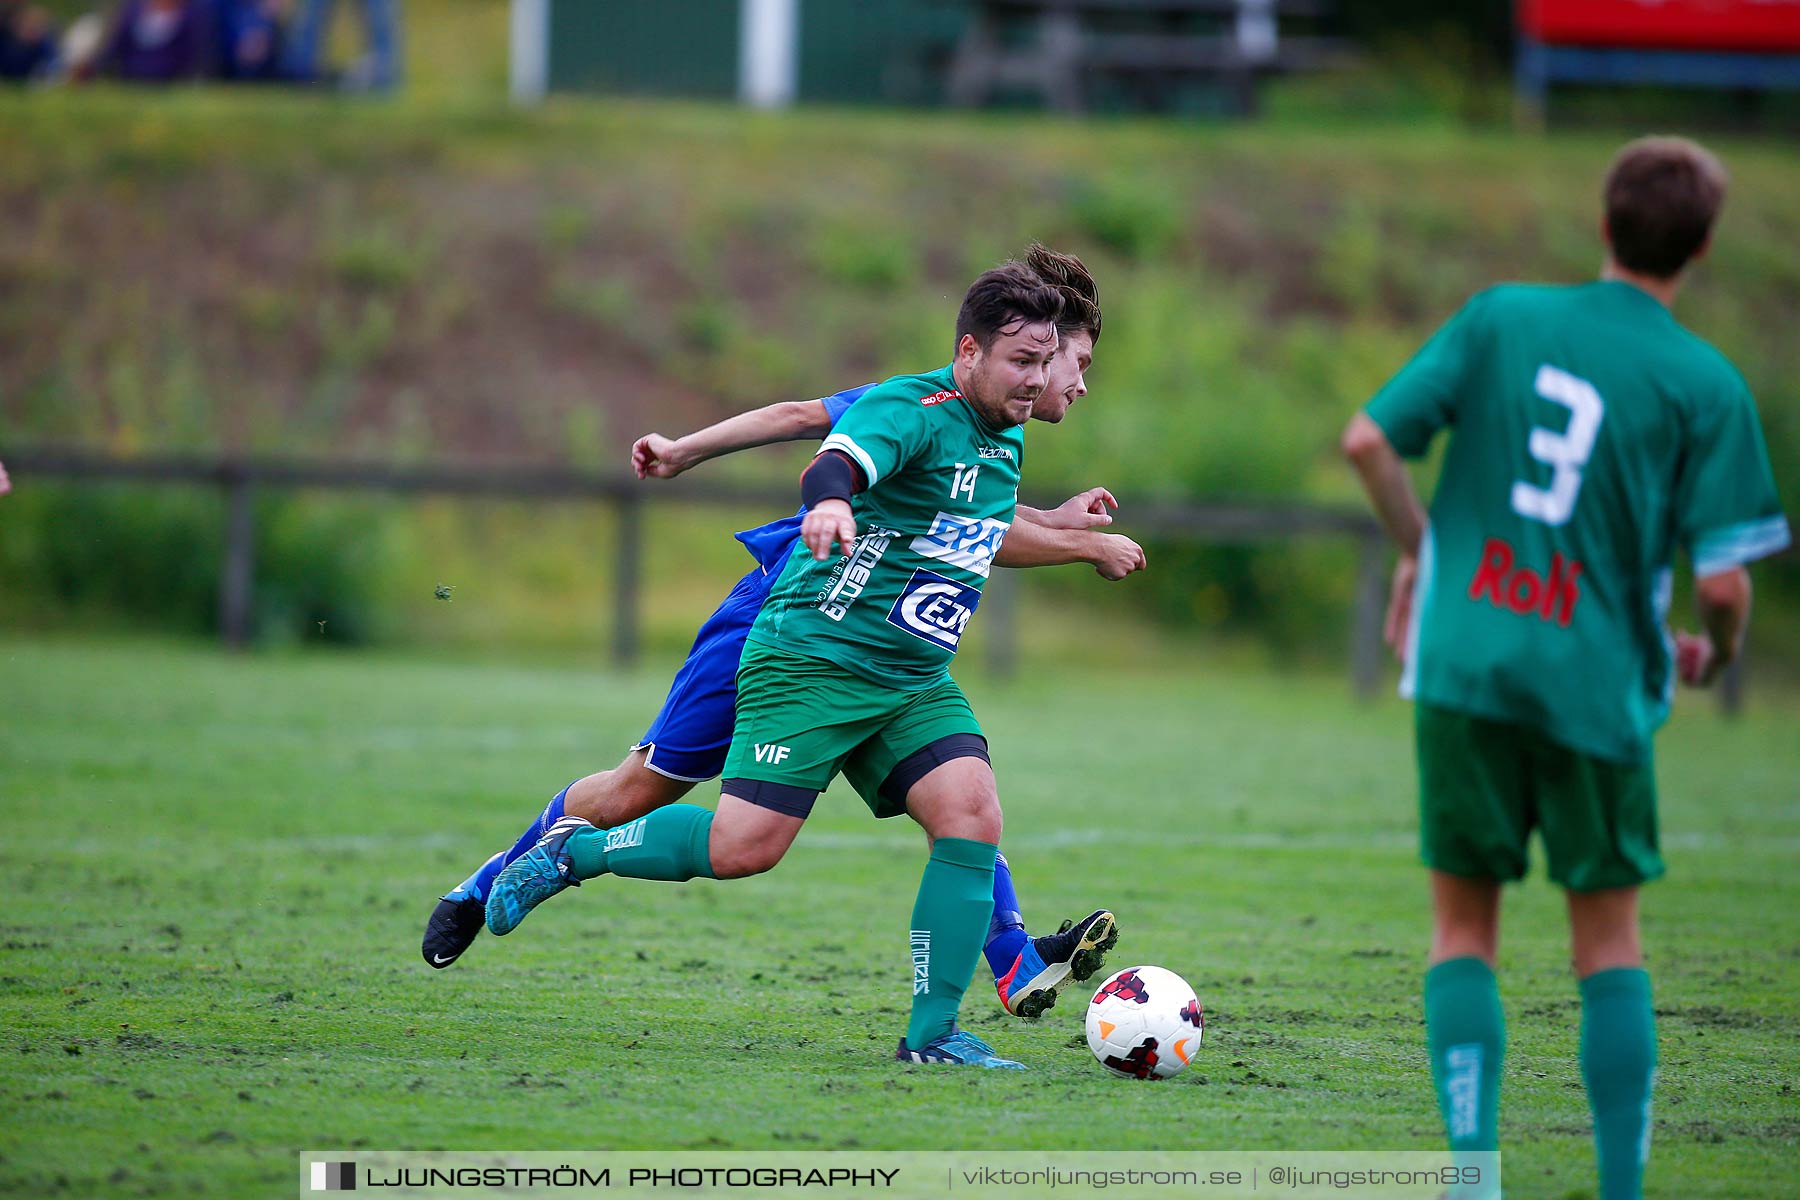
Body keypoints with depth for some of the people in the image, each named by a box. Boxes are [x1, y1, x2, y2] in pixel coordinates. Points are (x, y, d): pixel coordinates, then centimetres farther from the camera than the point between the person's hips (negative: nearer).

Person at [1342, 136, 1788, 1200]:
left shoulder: (1503, 317, 2)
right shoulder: (1707, 386, -5)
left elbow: (1369, 441, -1)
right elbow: (1722, 579, -9)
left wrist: (1421, 547, 16)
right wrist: (1718, 652, 14)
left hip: (1465, 667, 1)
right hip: (1599, 682, -1)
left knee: (1465, 923, 12)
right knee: (1609, 934, 13)